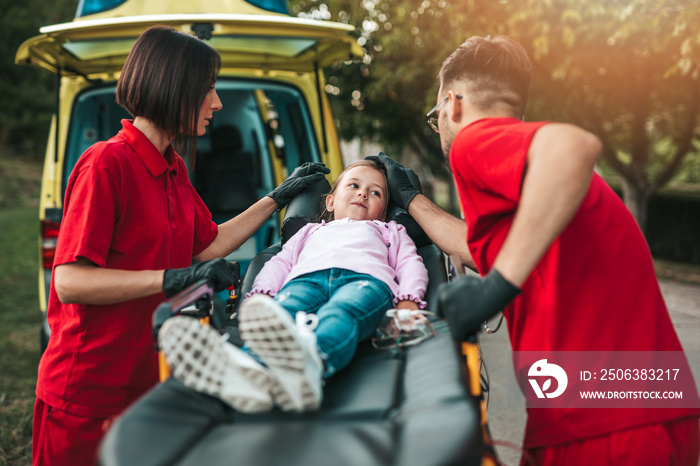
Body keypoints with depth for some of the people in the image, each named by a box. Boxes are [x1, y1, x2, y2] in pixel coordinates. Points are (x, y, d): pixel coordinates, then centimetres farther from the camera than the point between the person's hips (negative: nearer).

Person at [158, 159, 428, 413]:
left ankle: (311, 359, -74)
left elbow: (410, 264, 25)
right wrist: (260, 293, 5)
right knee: (285, 311, -36)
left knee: (339, 315, -40)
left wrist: (408, 300, 0)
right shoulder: (311, 231, 45)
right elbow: (280, 262, 30)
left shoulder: (390, 232, 43)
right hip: (305, 279, 2)